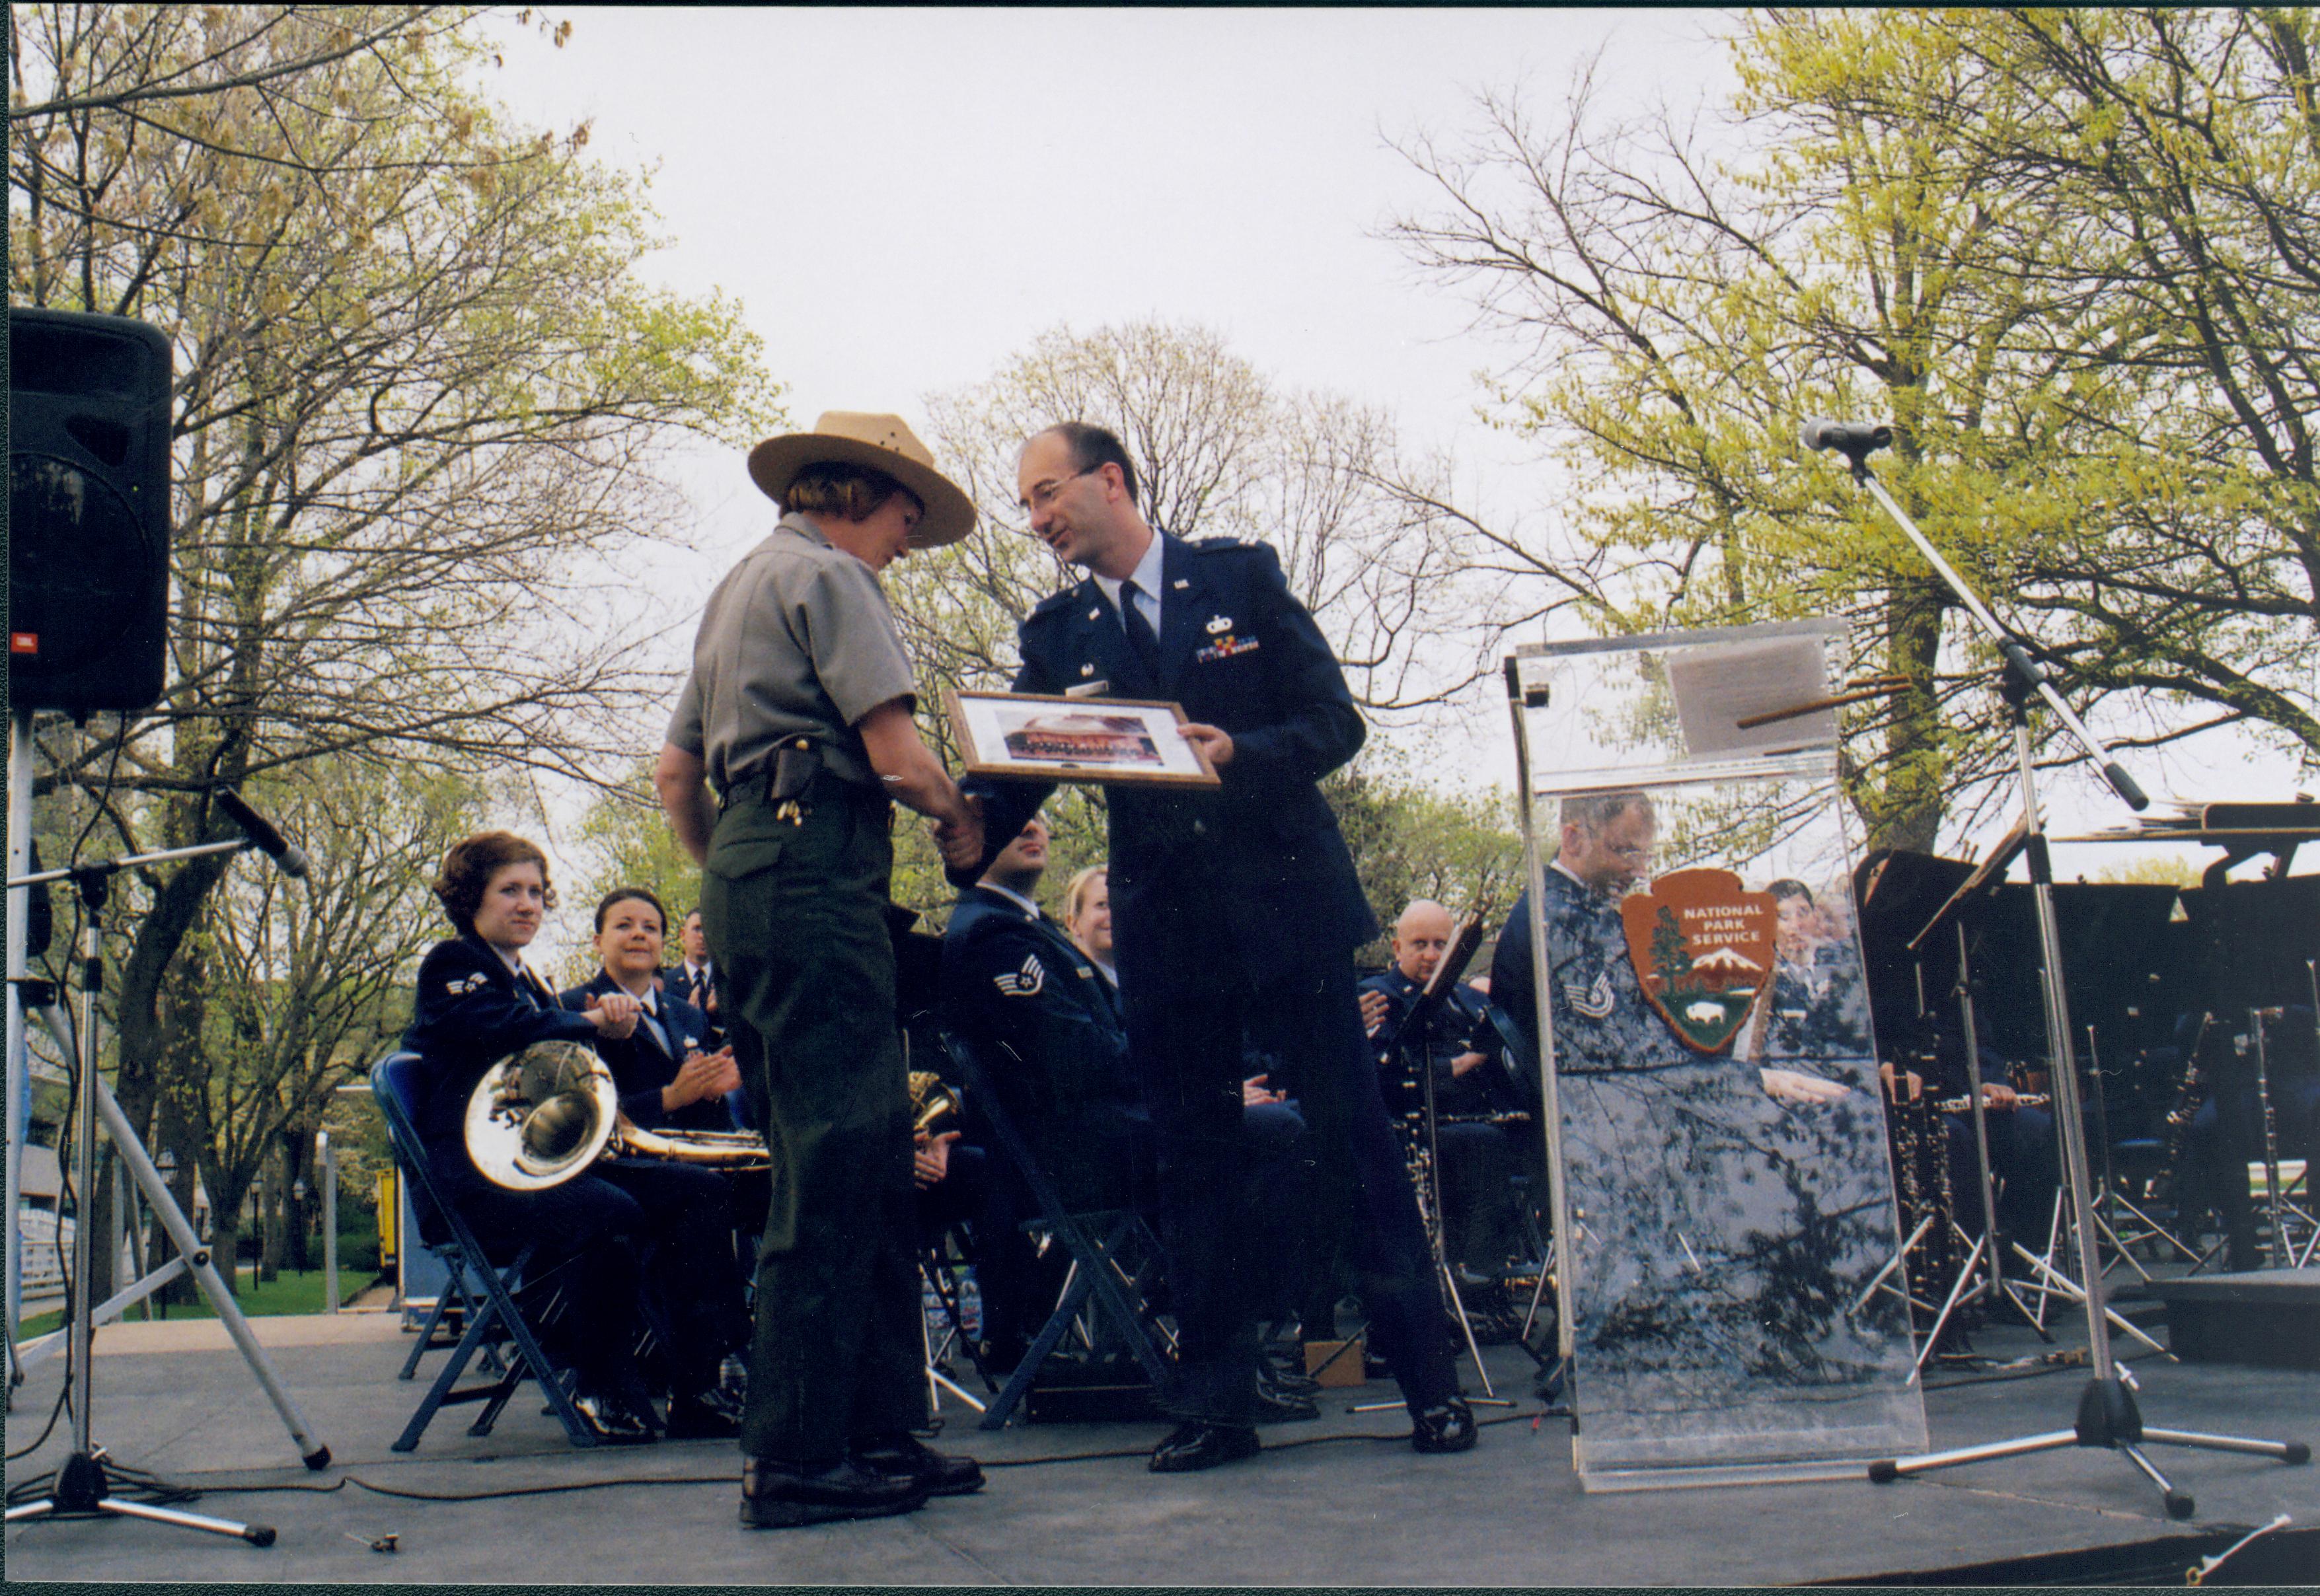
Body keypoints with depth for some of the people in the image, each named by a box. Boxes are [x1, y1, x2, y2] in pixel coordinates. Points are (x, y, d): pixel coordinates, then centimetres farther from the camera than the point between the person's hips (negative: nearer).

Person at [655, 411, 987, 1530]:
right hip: (815, 866, -10)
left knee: (867, 1162, 10)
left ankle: (879, 1430, 12)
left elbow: (676, 773, 27)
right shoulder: (826, 574, -2)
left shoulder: (740, 584, 27)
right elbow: (895, 752, -12)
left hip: (746, 873, 10)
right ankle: (793, 1458, -9)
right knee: (834, 1164, -10)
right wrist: (960, 823, 6)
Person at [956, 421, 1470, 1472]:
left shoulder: (1242, 576, 2)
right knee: (1191, 1167, 6)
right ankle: (1215, 1402, 14)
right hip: (1163, 926, 3)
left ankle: (1431, 1382, 10)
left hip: (1286, 900, -3)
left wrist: (1240, 752, -21)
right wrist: (973, 824, -23)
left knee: (1356, 1145, 1)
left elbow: (1335, 719, -2)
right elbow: (1016, 769, -1)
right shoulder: (1056, 635, 9)